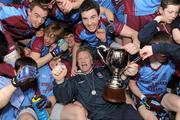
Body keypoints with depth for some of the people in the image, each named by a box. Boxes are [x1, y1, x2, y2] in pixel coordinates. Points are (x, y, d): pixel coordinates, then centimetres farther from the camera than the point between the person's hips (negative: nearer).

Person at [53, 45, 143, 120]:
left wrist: (129, 72, -10)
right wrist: (59, 81, -18)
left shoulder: (104, 71, 21)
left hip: (119, 108, 0)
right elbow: (64, 99, 2)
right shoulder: (74, 81, 17)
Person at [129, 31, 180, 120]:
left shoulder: (171, 63, -13)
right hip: (144, 96, -2)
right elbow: (132, 83, -2)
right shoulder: (141, 64, -14)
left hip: (161, 95, 3)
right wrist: (142, 97, -14)